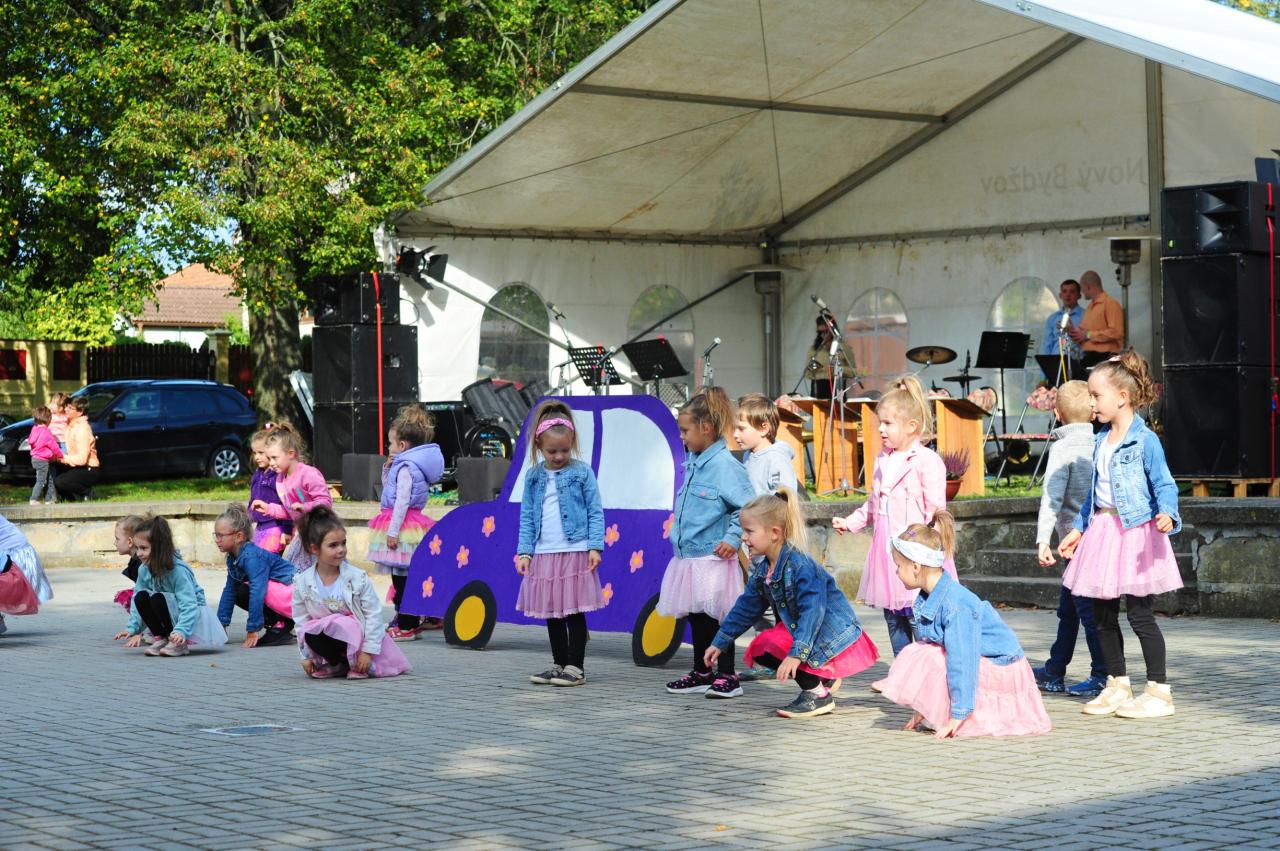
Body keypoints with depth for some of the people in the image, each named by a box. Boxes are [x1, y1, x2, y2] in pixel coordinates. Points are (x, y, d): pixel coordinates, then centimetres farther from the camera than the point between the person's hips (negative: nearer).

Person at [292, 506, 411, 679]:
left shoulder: (358, 578, -12)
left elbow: (373, 613, -10)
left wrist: (368, 650, -14)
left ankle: (357, 665, -8)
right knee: (310, 634, -32)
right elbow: (301, 620, 2)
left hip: (355, 635, -2)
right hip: (323, 632, 2)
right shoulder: (303, 583, -6)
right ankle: (336, 665, -4)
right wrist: (307, 656, 1)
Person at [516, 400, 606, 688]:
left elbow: (595, 512, -2)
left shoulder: (582, 472, -3)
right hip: (543, 554, 4)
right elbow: (527, 516, 9)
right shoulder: (534, 476, 7)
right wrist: (525, 552, 3)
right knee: (551, 614, 11)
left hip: (575, 553, -4)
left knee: (574, 612, -1)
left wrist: (595, 546, -9)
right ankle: (559, 664, 21)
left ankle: (575, 667, 6)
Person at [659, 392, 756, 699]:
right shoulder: (692, 463, 12)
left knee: (716, 617, -3)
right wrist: (678, 534, 20)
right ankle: (701, 673, 25)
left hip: (713, 558, -9)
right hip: (687, 557, 9)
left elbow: (747, 507, -17)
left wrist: (732, 538, -19)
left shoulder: (725, 465, -15)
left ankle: (727, 677, 5)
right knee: (696, 617, 15)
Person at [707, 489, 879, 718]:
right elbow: (746, 607, 14)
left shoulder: (800, 566, -26)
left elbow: (812, 611, -34)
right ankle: (821, 678, 8)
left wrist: (796, 654, -42)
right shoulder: (762, 569, 2)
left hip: (835, 636, -10)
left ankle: (819, 695, -10)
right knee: (758, 650, -2)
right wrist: (720, 643, 15)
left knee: (770, 646, -27)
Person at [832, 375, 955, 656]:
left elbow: (935, 510, -13)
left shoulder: (927, 461, -11)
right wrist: (850, 522, 15)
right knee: (894, 622, 13)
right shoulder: (884, 460, 14)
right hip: (886, 554, 8)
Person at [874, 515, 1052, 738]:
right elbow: (926, 646, 8)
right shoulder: (927, 598, 0)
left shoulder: (955, 605, -29)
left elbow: (961, 659, -29)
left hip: (997, 667, -9)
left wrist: (957, 715, -28)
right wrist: (923, 708, 12)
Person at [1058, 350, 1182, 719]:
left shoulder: (1145, 441, -11)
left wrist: (1166, 514, -30)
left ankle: (1159, 691, 3)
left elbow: (1164, 485, -12)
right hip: (1102, 530, 8)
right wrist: (1079, 528, 24)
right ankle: (1117, 685, 23)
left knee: (1140, 614, -5)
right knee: (1103, 616, 11)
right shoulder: (1101, 440, 12)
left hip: (1136, 531, -8)